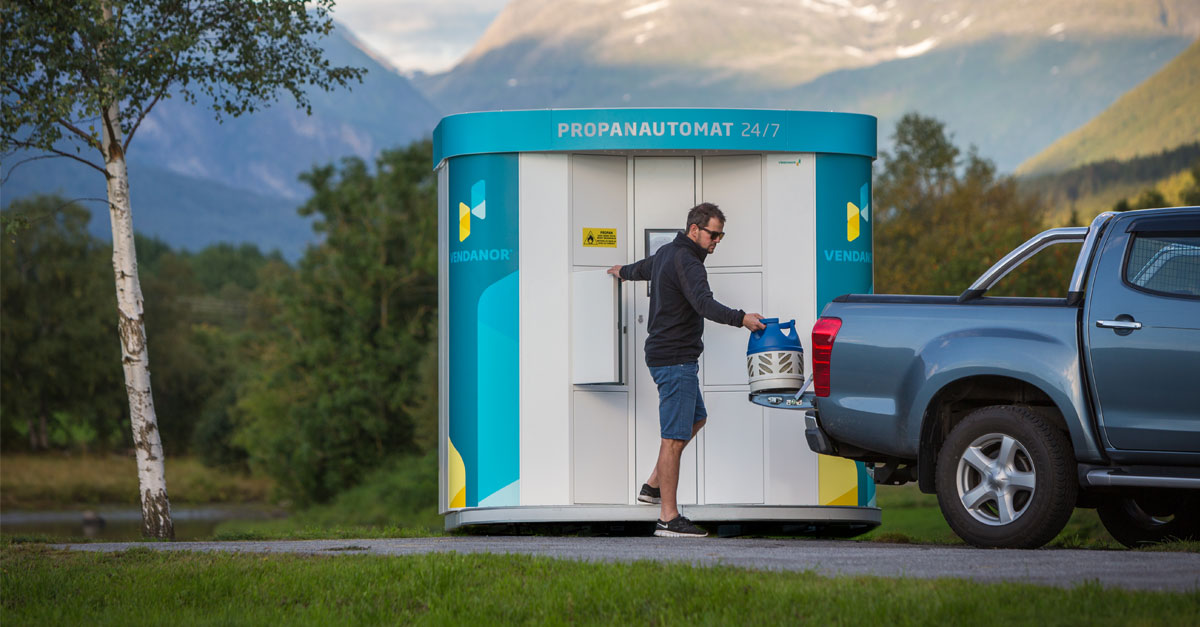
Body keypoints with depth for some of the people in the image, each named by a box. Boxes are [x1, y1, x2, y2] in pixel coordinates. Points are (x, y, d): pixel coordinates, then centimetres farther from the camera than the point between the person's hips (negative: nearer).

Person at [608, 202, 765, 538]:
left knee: (696, 418, 24)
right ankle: (668, 519, -11)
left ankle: (653, 486, 27)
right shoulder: (686, 262, -18)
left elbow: (640, 269, 37)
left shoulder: (666, 253, 14)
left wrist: (622, 272, 59)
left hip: (664, 354, 11)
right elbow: (704, 303, -34)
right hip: (675, 359, -11)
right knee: (675, 436, -10)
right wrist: (741, 318, -44)